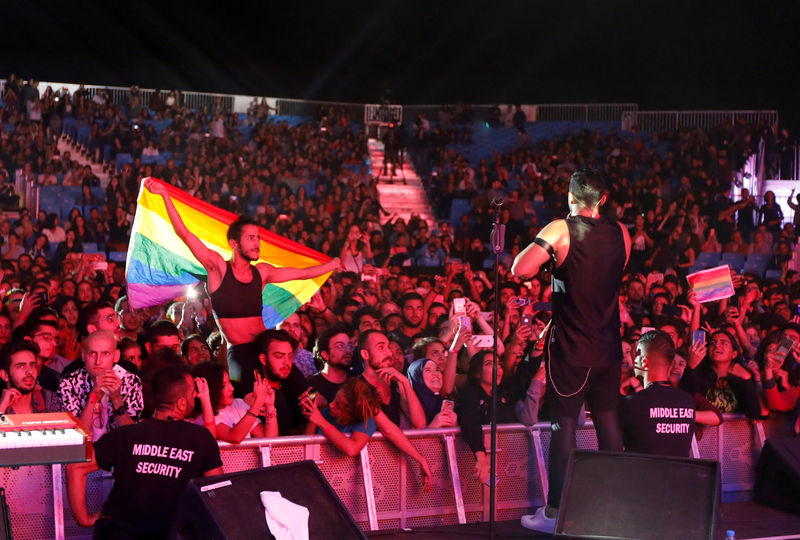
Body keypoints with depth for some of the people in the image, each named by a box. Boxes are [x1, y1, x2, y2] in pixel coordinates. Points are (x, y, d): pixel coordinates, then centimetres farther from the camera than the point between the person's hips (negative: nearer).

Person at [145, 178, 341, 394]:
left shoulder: (261, 272, 13)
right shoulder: (218, 267, 1)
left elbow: (303, 273, 24)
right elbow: (184, 233, -6)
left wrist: (338, 263, 30)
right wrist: (165, 195, -13)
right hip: (237, 352, -4)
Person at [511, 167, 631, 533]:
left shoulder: (560, 229, -10)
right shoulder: (621, 234, 4)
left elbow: (520, 270, -18)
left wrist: (543, 245, 0)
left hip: (570, 346, -4)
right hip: (608, 345, 4)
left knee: (564, 424, 0)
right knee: (608, 422, 11)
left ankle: (555, 511, 5)